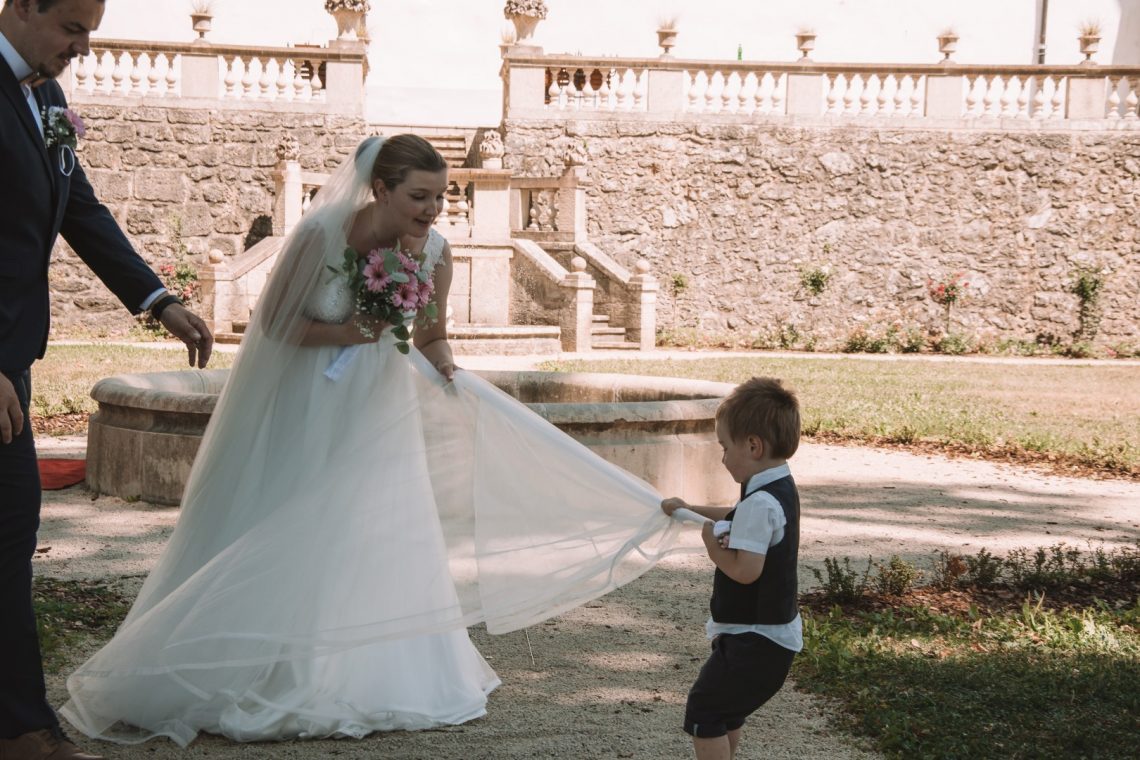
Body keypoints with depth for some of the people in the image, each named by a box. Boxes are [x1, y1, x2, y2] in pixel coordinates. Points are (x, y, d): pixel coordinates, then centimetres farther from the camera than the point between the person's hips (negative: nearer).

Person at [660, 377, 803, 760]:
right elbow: (738, 519, 27)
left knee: (704, 708, -2)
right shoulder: (781, 488, 7)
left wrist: (711, 541, -15)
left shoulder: (760, 503, -25)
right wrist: (689, 509, 26)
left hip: (755, 640, -10)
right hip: (773, 632, 10)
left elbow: (744, 569, -31)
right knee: (726, 708, 22)